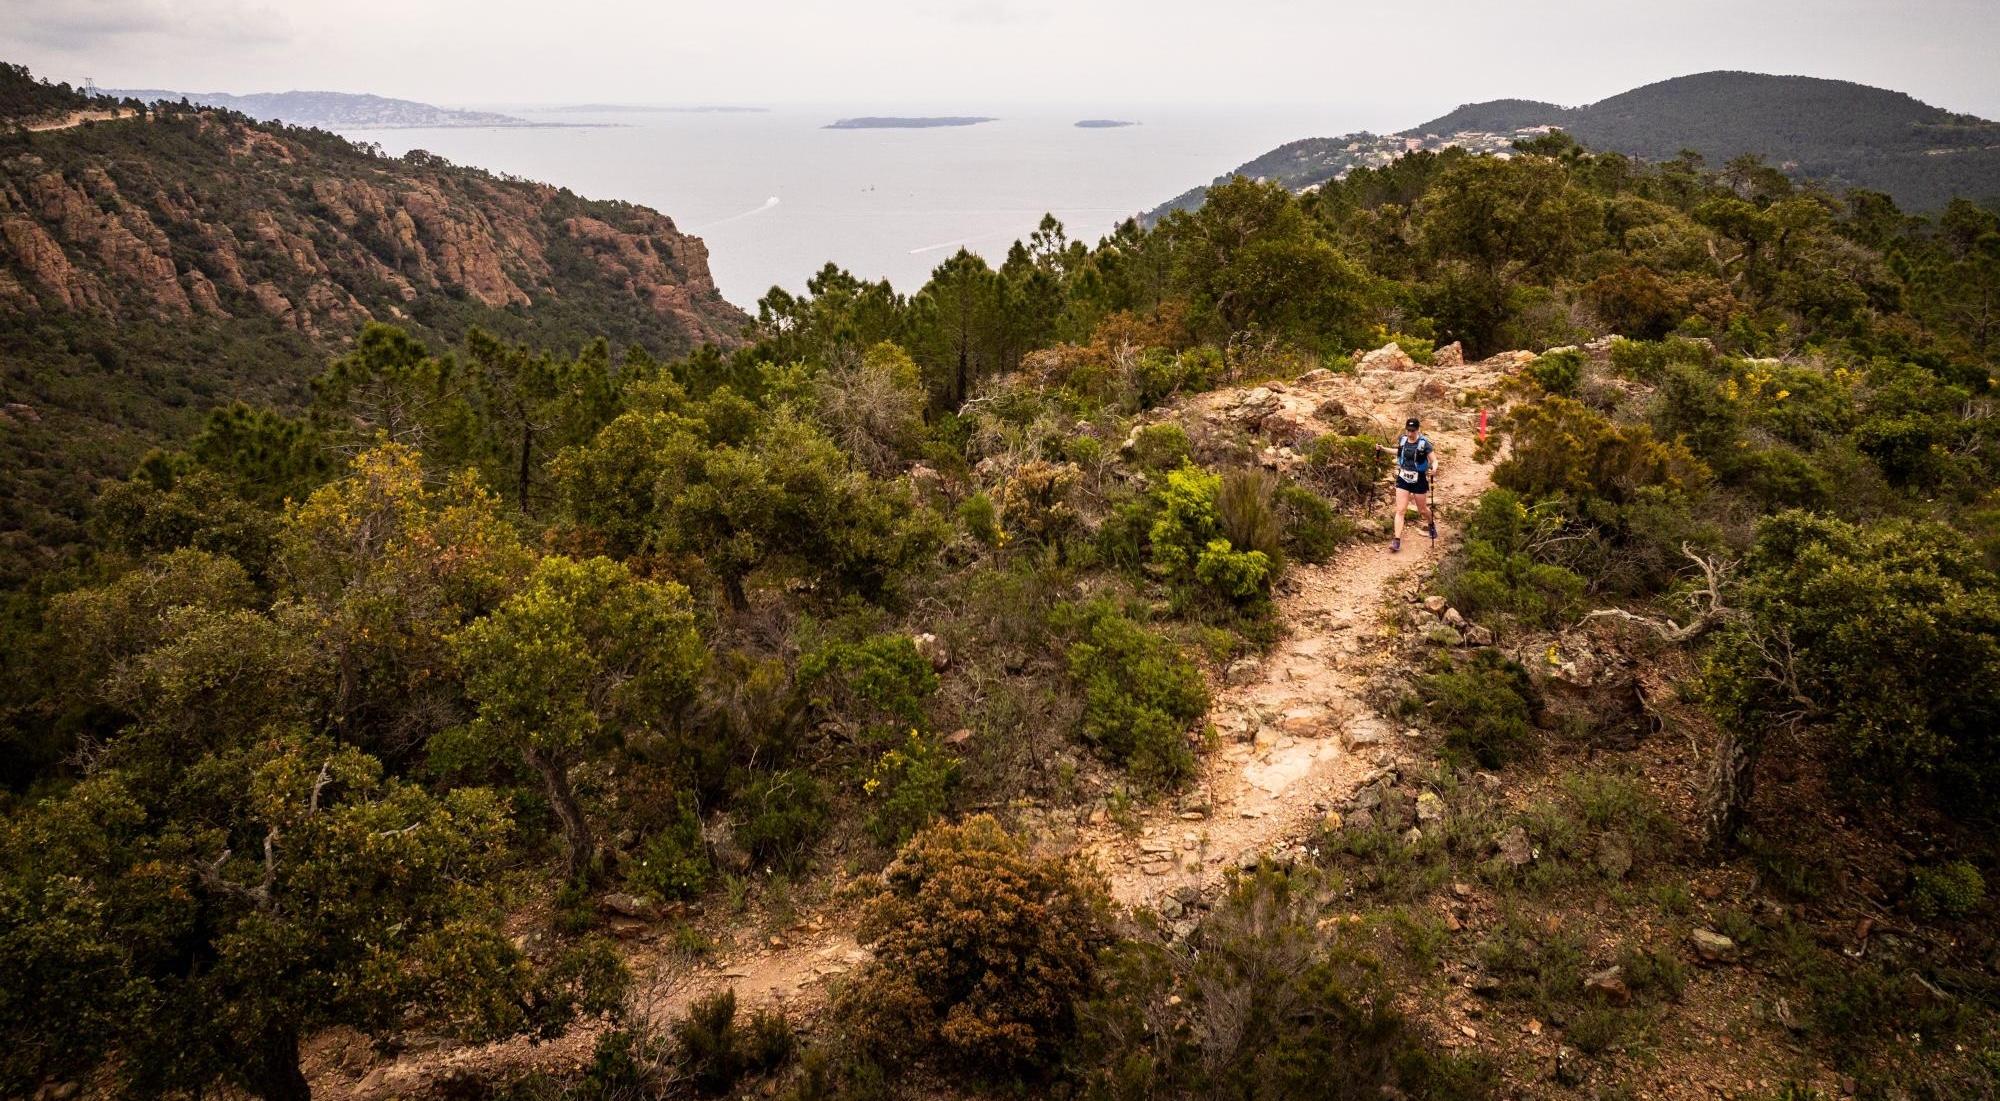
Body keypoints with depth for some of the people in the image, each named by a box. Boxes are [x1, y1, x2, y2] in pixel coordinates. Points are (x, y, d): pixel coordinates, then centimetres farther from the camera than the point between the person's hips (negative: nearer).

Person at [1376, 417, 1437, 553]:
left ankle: (1431, 524, 48)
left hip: (1419, 481, -3)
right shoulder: (1402, 440, -3)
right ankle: (1397, 540, -6)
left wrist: (1434, 469, -37)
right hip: (1403, 480, 3)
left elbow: (1434, 460, -16)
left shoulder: (1424, 443, -17)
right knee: (1400, 510, -5)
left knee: (1422, 510, 16)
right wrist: (1383, 449, 12)